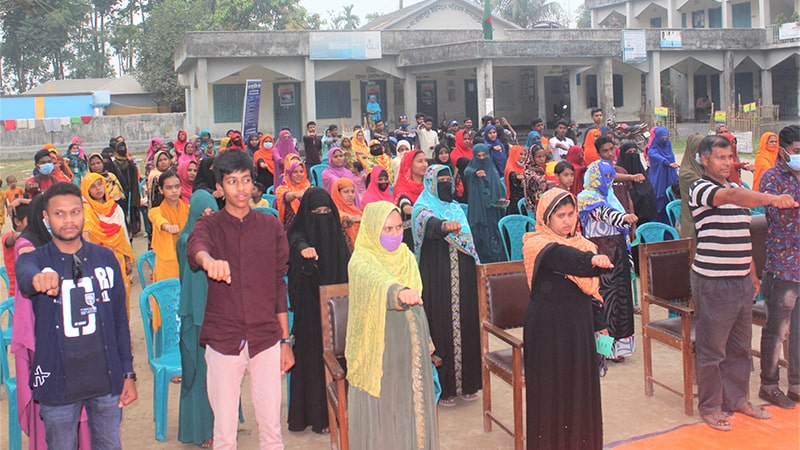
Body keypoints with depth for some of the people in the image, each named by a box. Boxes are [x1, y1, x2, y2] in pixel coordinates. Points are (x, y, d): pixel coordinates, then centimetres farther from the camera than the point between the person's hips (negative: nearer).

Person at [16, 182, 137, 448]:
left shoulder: (105, 259, 3)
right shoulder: (34, 260, -3)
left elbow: (120, 318, 6)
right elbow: (25, 277, -29)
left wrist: (128, 373, 3)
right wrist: (39, 279, -54)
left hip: (107, 377, 2)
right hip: (58, 382, -2)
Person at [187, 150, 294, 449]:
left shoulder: (271, 226, 6)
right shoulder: (209, 225, 1)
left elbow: (279, 285, 9)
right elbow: (195, 247, -24)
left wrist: (285, 340, 6)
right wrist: (209, 260, -48)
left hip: (266, 340, 1)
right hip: (222, 342, -1)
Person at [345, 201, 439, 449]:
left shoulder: (407, 256, 7)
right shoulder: (361, 261, -12)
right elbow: (376, 283, -36)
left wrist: (425, 344, 20)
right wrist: (399, 293, -57)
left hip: (411, 349, 5)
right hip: (380, 351, -5)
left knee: (414, 411, 11)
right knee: (382, 413, 0)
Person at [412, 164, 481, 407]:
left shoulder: (457, 209, 16)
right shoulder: (423, 207, -4)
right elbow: (429, 222, -29)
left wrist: (477, 269, 18)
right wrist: (444, 225, -51)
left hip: (462, 277, 6)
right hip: (437, 279, -6)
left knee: (465, 325, 7)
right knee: (441, 327, -4)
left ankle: (466, 382, 19)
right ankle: (444, 388, 5)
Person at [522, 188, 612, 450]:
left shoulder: (583, 245, 11)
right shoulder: (537, 244, -10)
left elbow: (592, 290, 17)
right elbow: (562, 256, -33)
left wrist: (599, 325, 14)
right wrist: (591, 259, -51)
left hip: (579, 326, 6)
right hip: (548, 327, -6)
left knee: (581, 385, 12)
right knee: (551, 387, 0)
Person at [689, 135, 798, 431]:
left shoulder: (738, 190, 15)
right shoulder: (700, 189, -11)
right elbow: (728, 196, -34)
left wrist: (752, 273, 17)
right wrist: (772, 199, -48)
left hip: (742, 281, 8)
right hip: (713, 282, -7)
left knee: (740, 346, 16)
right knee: (712, 348, 2)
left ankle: (737, 399, 30)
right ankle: (710, 407, 15)